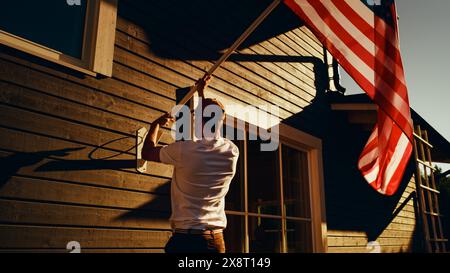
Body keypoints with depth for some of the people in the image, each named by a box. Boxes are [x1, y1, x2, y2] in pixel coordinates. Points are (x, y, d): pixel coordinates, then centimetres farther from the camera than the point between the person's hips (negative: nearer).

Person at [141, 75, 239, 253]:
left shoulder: (184, 150, -14)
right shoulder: (232, 152, -2)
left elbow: (147, 153, 5)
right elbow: (213, 125, 19)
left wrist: (156, 125, 22)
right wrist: (201, 92, 30)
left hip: (185, 238, -4)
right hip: (216, 240, 4)